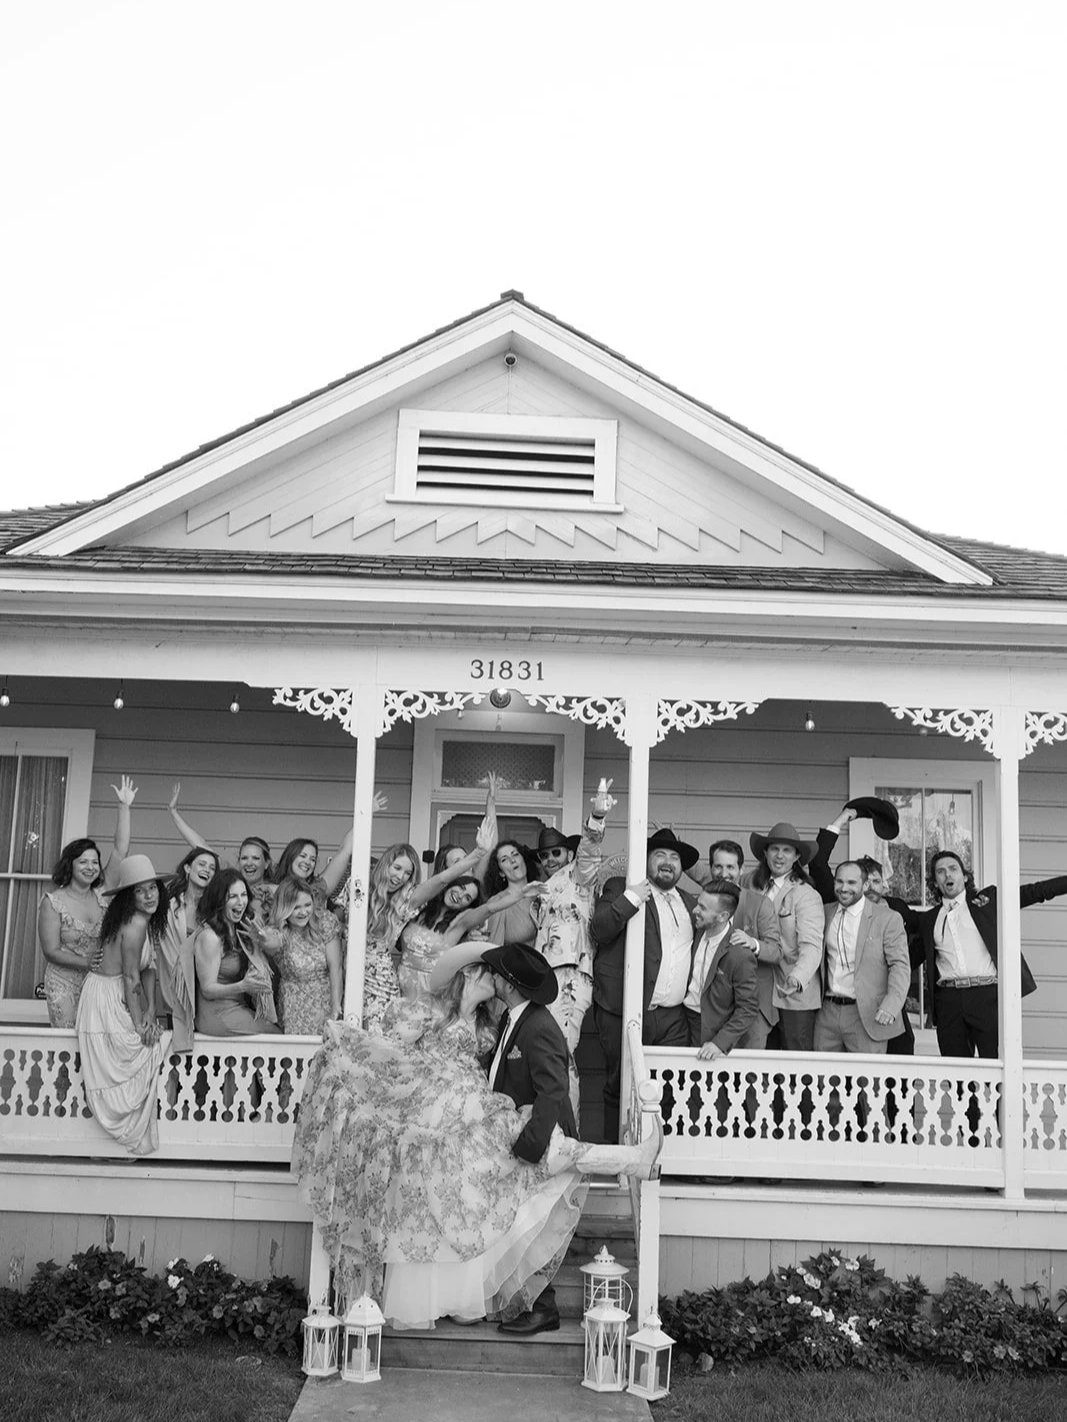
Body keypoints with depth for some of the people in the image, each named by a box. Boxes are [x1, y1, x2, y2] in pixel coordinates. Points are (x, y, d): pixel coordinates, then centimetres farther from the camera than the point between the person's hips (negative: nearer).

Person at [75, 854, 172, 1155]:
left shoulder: (150, 921, 6)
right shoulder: (135, 922, -23)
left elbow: (149, 968, 5)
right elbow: (131, 977, -21)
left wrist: (150, 1011, -5)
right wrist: (140, 1023, -15)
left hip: (119, 1000, 9)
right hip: (105, 1000, -9)